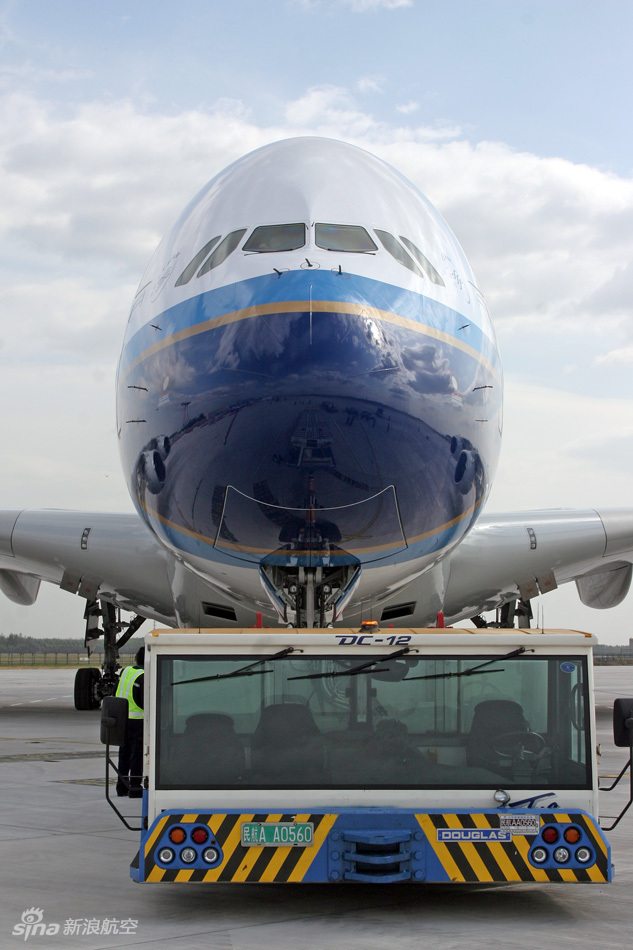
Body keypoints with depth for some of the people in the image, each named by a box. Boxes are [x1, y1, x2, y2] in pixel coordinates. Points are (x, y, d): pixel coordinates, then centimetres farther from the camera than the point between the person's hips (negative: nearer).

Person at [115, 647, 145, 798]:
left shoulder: (125, 671, 7)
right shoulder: (143, 677, -15)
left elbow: (115, 694, 13)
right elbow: (145, 702, -18)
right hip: (137, 721, -7)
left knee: (124, 753, 15)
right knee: (137, 755, 0)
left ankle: (121, 787, 21)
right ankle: (135, 788, 2)